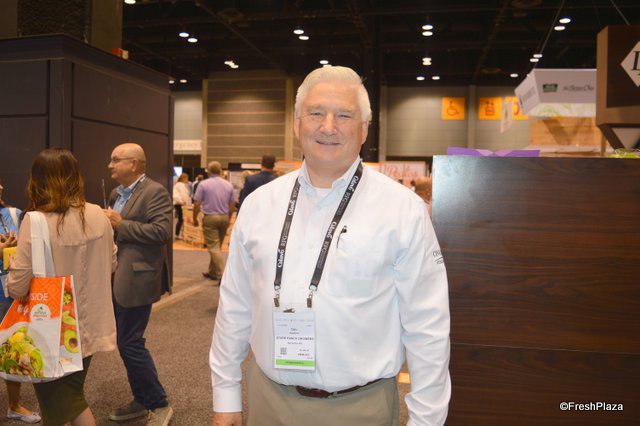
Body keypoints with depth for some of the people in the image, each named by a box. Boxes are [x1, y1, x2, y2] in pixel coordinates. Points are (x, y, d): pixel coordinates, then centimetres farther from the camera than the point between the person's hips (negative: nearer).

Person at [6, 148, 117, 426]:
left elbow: (17, 287, -18)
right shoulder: (98, 215, -4)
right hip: (89, 323, 5)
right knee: (71, 393, 23)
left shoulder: (36, 221, -20)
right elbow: (110, 264, 9)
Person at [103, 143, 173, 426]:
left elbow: (162, 231, -22)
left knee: (130, 344, -5)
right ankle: (141, 401, 31)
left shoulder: (155, 192, -12)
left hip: (136, 280, -9)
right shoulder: (116, 193, 15)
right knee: (126, 342, 16)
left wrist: (121, 225, -18)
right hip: (116, 280, 9)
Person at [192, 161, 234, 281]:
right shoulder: (228, 185, 4)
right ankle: (212, 272, 26)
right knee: (217, 246, 17)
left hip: (210, 218, -4)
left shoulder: (203, 184, -7)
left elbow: (197, 204, -8)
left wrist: (195, 219, 5)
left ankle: (223, 274, -14)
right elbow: (231, 206, 9)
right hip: (224, 217, 5)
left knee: (213, 247, -4)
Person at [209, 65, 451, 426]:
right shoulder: (259, 204, -1)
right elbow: (235, 306, 4)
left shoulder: (403, 209, -11)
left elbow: (427, 327, -9)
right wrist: (226, 395, 7)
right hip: (267, 397, 3)